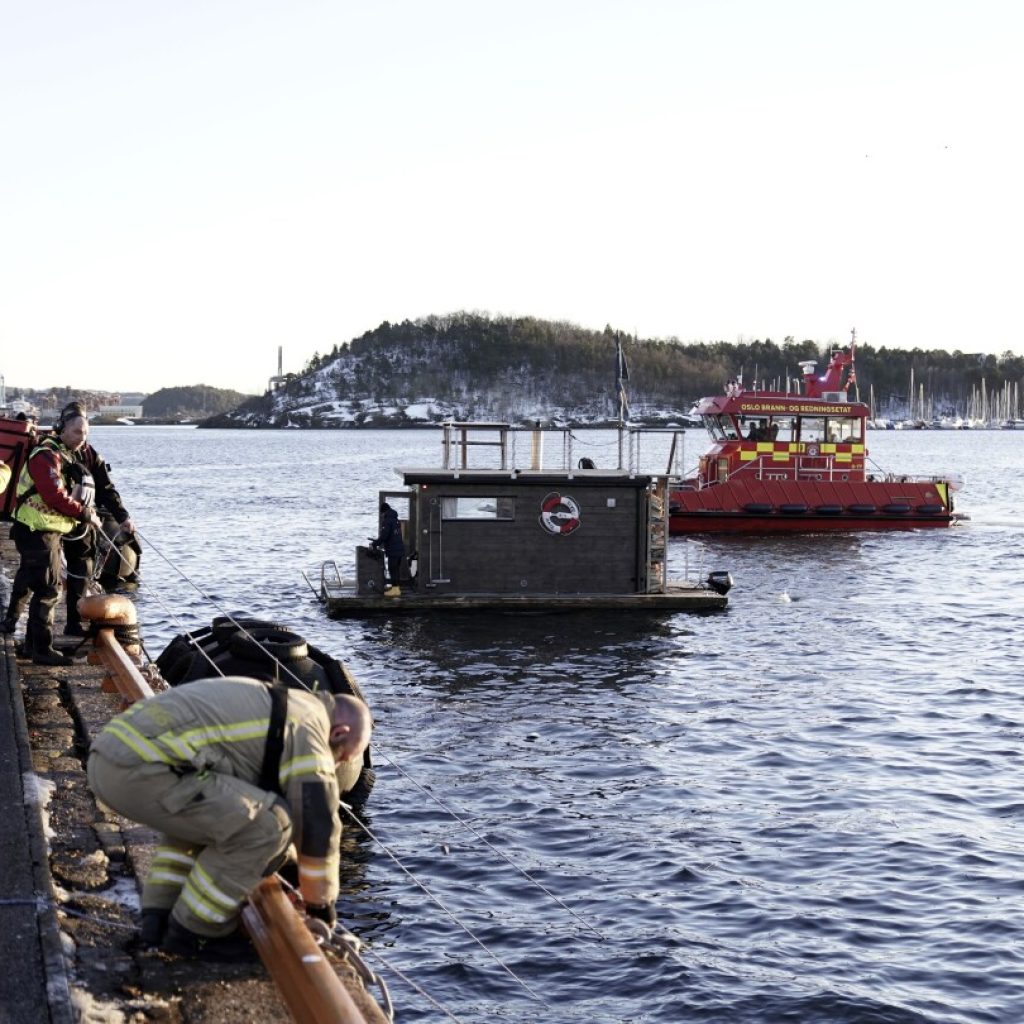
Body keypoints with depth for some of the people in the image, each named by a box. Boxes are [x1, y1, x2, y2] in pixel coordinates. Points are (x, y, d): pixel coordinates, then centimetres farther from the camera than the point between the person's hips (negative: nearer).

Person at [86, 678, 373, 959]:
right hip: (140, 770, -10)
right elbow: (319, 827, 5)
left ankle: (158, 916, 22)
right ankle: (192, 931, 5)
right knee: (266, 824, -7)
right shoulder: (307, 731, 2)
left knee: (199, 813, 34)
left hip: (107, 757, 10)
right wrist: (322, 905, 21)